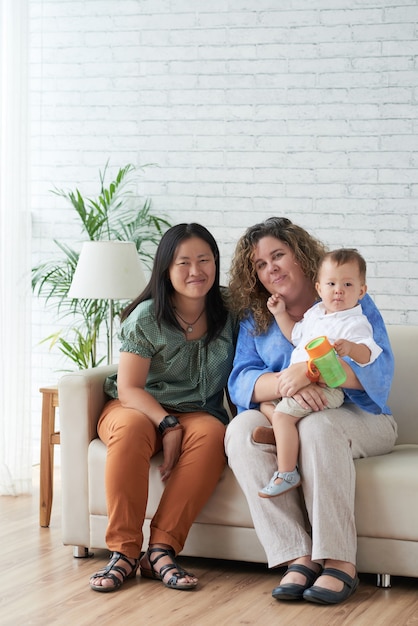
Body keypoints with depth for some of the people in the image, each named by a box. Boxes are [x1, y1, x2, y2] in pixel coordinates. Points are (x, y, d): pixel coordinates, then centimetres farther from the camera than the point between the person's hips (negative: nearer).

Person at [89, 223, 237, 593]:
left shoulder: (228, 314, 3)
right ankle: (123, 551, -36)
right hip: (137, 407, -2)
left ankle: (161, 549, -35)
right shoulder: (147, 317, -6)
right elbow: (128, 388, -9)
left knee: (212, 433, -34)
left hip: (198, 413, 2)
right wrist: (168, 425, -24)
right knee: (131, 428, -37)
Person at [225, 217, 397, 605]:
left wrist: (309, 370, -26)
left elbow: (378, 370, -12)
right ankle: (298, 558, -36)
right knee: (241, 430, -29)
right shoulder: (254, 319, 14)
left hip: (357, 417, -3)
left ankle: (339, 561, -37)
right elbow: (240, 383, -2)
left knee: (317, 426, -37)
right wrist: (286, 384, -24)